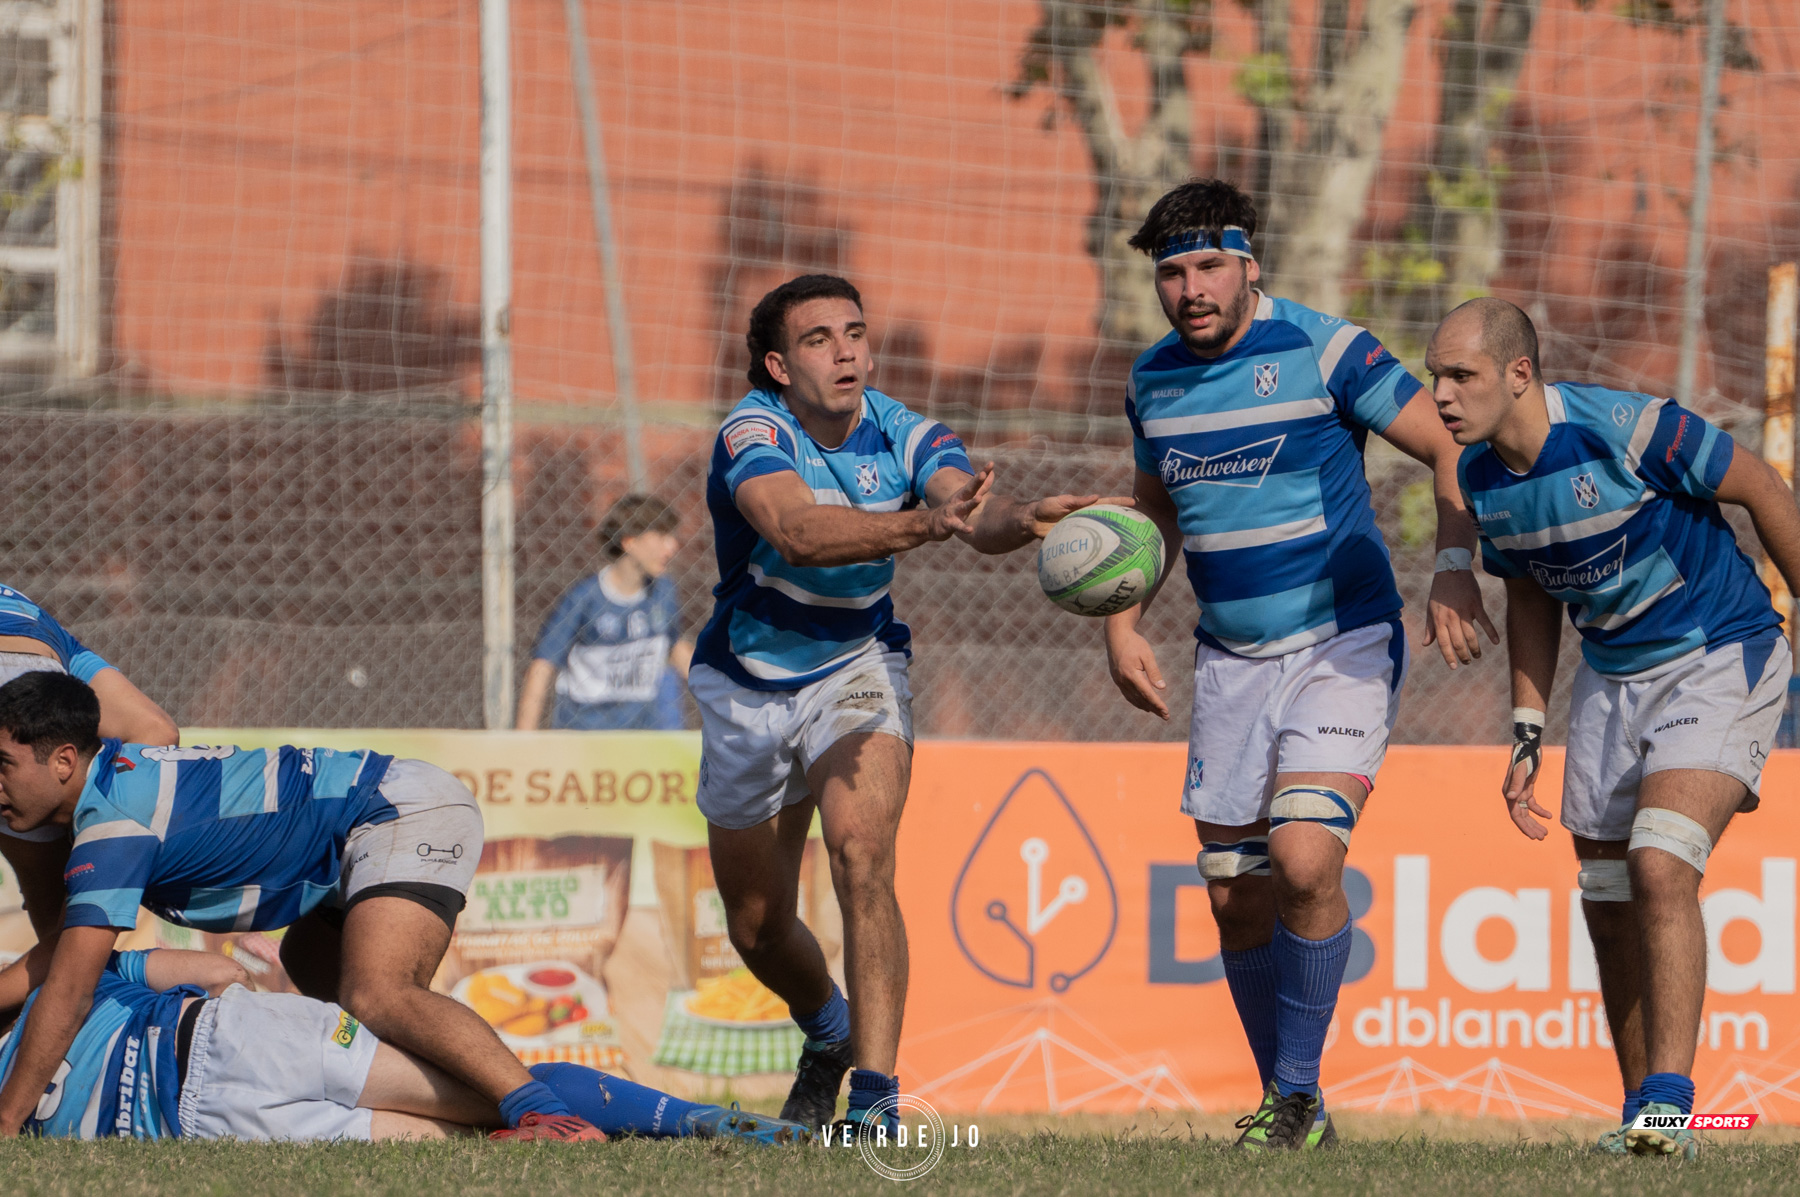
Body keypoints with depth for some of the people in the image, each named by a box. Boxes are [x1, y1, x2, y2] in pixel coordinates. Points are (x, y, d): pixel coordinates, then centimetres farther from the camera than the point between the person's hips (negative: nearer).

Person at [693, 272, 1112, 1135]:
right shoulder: (752, 436, -24)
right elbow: (795, 531, -44)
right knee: (756, 925, 13)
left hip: (858, 668, 0)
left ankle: (875, 1095, -27)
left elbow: (976, 513, -33)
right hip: (748, 684, 0)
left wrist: (1021, 519, -58)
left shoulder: (906, 437, -14)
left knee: (862, 857, -26)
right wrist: (922, 525, -60)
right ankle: (829, 1033, 46)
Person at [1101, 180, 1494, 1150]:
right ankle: (1288, 1109, 20)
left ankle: (1296, 1093, -7)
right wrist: (1122, 625, 10)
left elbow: (1452, 449, -9)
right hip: (1230, 661, 6)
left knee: (1304, 862, -22)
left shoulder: (1322, 350, -12)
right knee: (1235, 895, 3)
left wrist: (1455, 572, -23)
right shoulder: (1154, 379, 6)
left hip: (1343, 643, -6)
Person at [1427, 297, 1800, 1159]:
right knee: (1609, 907, 6)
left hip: (1722, 660, -7)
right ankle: (1644, 1118, 20)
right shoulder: (1481, 475, -4)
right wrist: (1526, 739, 10)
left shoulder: (1625, 430, -26)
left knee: (1660, 868, -24)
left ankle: (1667, 1104, -25)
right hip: (1611, 681, 7)